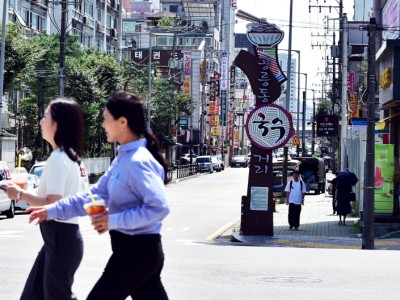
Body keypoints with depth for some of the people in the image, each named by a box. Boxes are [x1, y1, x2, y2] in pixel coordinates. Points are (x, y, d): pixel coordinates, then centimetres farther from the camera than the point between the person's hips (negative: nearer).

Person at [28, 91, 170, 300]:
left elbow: (159, 208, -26)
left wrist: (114, 221, -22)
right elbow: (96, 194, 16)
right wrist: (53, 210, 11)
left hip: (136, 252, -9)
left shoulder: (138, 162, -19)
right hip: (140, 250, 9)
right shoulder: (123, 159, 12)